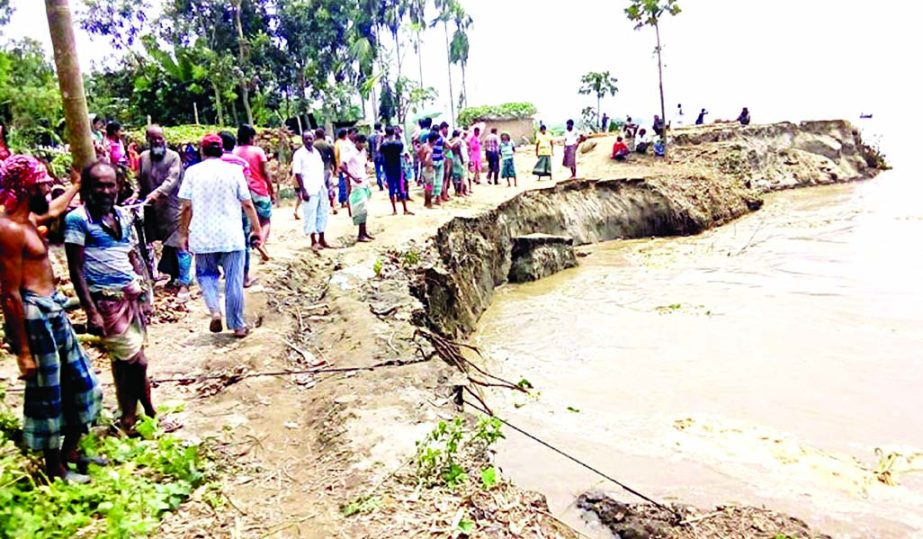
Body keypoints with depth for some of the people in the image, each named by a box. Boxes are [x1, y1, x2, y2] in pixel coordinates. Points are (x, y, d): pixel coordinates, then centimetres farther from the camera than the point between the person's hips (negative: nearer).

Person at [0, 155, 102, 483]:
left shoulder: (28, 218, 8)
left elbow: (55, 210, 36)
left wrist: (78, 184, 46)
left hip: (53, 311, 10)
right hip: (34, 317, -10)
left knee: (79, 382, 18)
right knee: (47, 394, 5)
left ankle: (70, 451, 35)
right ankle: (54, 467, 23)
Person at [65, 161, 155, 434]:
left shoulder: (124, 215, 9)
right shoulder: (78, 219, -9)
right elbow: (76, 270, -10)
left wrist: (145, 296, 12)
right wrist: (91, 312, -14)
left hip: (133, 296, 6)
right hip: (107, 301, -6)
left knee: (124, 362, 12)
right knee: (137, 362, -3)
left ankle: (128, 420, 23)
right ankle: (149, 411, 18)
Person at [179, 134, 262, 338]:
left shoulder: (192, 172, 1)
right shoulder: (234, 170, -1)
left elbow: (187, 207, 0)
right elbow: (247, 204, -1)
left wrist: (184, 233, 11)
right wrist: (257, 229, 7)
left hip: (202, 236, 1)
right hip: (231, 236, -1)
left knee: (205, 274, 20)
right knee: (234, 281, 5)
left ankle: (215, 311, -2)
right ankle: (238, 325, 11)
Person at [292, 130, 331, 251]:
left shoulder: (317, 152, 13)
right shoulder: (299, 154, -6)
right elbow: (297, 173, -10)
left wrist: (326, 186, 12)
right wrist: (303, 190, -16)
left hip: (321, 189, 7)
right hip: (309, 190, -6)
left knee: (323, 214, 9)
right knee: (311, 215, -2)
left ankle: (322, 239, 18)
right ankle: (314, 241, 5)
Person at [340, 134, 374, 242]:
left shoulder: (363, 152, 10)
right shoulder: (351, 153, -13)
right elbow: (343, 166, -22)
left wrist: (366, 174, 10)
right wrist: (353, 178, -23)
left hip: (365, 183, 8)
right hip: (357, 185, -8)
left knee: (364, 209, 12)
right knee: (362, 209, -8)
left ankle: (364, 232, 19)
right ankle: (360, 235, -3)